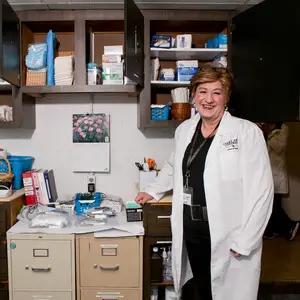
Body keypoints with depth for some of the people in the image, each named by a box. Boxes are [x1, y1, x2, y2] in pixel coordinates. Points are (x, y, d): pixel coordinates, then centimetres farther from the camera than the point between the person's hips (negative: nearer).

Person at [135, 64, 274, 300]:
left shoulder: (248, 132, -12)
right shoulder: (184, 129, 5)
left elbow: (261, 191, -13)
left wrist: (244, 241, -14)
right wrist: (152, 191, 19)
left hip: (227, 238, -4)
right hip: (191, 233, 5)